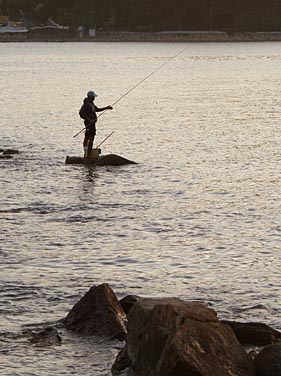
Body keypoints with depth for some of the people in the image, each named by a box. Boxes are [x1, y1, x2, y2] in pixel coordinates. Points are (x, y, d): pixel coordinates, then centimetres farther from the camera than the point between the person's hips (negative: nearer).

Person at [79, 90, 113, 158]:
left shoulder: (91, 103, 16)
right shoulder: (87, 104, -17)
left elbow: (97, 109, 28)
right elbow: (81, 113, -24)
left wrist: (106, 108, 23)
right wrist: (88, 119, -27)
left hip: (90, 123, 11)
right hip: (90, 123, -11)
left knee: (87, 137, 14)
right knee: (91, 138, -13)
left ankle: (86, 154, 21)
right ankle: (88, 155, -15)